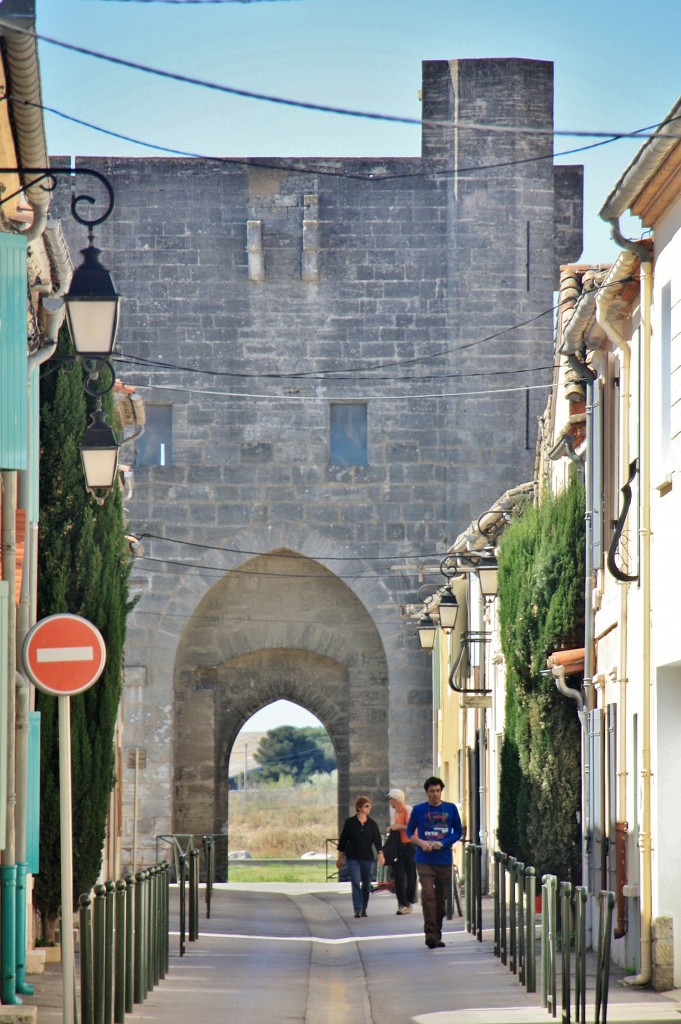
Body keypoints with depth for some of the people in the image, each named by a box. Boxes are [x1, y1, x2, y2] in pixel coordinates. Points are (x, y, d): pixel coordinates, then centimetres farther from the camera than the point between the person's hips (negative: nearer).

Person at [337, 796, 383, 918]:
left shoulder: (372, 824, 3)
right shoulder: (350, 822, -1)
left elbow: (377, 840, -2)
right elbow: (343, 840, 4)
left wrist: (380, 853, -20)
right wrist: (339, 857, 5)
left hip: (367, 858, 2)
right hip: (353, 858, -2)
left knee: (366, 885, 6)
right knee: (356, 883, -12)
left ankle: (363, 909, 19)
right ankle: (357, 910, -15)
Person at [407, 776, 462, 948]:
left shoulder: (450, 809, 4)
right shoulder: (418, 810, 1)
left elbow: (458, 832, 9)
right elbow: (409, 832, 10)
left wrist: (442, 843, -8)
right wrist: (421, 843, -10)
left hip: (444, 861, 2)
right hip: (424, 861, -2)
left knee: (441, 898, 9)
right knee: (428, 895, -17)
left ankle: (437, 935, 21)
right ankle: (430, 934, -19)